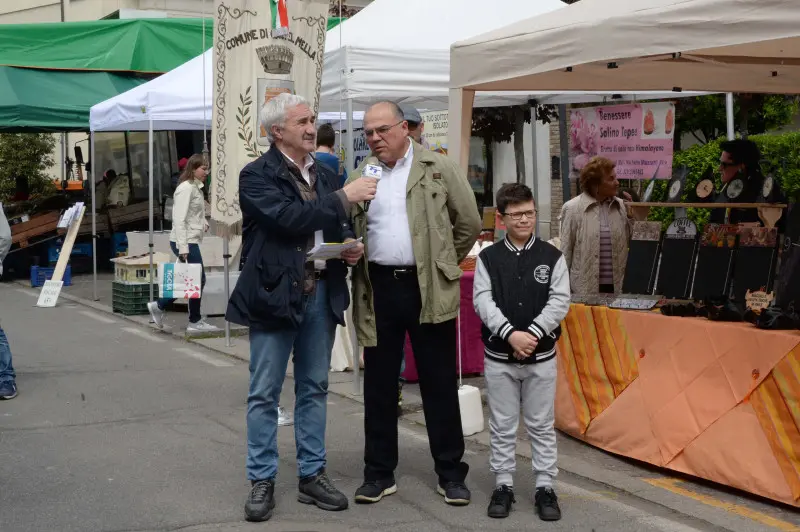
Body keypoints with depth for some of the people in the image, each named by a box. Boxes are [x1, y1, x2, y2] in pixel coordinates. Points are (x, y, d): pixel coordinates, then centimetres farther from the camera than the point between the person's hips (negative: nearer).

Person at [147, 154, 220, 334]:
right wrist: (183, 247, -24)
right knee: (198, 280, -3)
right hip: (185, 241, -9)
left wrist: (203, 222, 5)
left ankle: (158, 306, 22)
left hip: (192, 241, 9)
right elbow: (179, 220, -20)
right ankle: (195, 322, 8)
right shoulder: (186, 188, -14)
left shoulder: (196, 188, 14)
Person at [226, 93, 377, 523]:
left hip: (322, 293, 6)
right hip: (275, 294, -6)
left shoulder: (326, 176, 12)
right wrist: (344, 197, -19)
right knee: (265, 393, 2)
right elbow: (289, 218, -23)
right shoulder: (256, 176, -8)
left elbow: (339, 228, 21)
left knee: (314, 389, 12)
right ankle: (262, 481, 12)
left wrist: (351, 247, -2)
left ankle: (312, 475, 22)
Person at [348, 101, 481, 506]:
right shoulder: (361, 175, 10)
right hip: (378, 288, 3)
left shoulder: (439, 169, 0)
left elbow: (469, 222, 4)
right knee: (379, 385, 9)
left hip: (428, 289, -3)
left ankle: (450, 473, 16)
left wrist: (442, 264, 6)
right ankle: (379, 473, 19)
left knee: (439, 384, 5)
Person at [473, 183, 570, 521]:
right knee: (502, 426, 8)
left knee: (541, 425, 7)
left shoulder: (552, 256, 0)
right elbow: (482, 301, -8)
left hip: (542, 356, 0)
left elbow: (560, 301, -6)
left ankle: (545, 487, 16)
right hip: (498, 356, 0)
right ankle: (503, 485, 19)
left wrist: (533, 333, -18)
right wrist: (510, 334, -21)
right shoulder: (488, 258, 0)